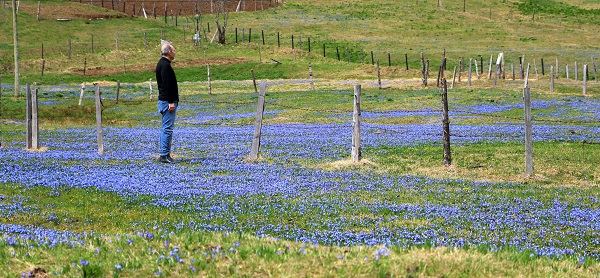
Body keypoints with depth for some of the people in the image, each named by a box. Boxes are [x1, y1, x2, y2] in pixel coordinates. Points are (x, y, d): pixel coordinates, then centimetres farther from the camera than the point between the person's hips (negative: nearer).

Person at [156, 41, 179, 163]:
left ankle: (163, 154, 17)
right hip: (167, 101, -11)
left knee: (166, 128, 13)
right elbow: (167, 85, -22)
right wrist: (171, 102, -22)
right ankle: (164, 155, -9)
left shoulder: (161, 64, 17)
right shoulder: (165, 65, -16)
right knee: (167, 129, -9)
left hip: (165, 101, 11)